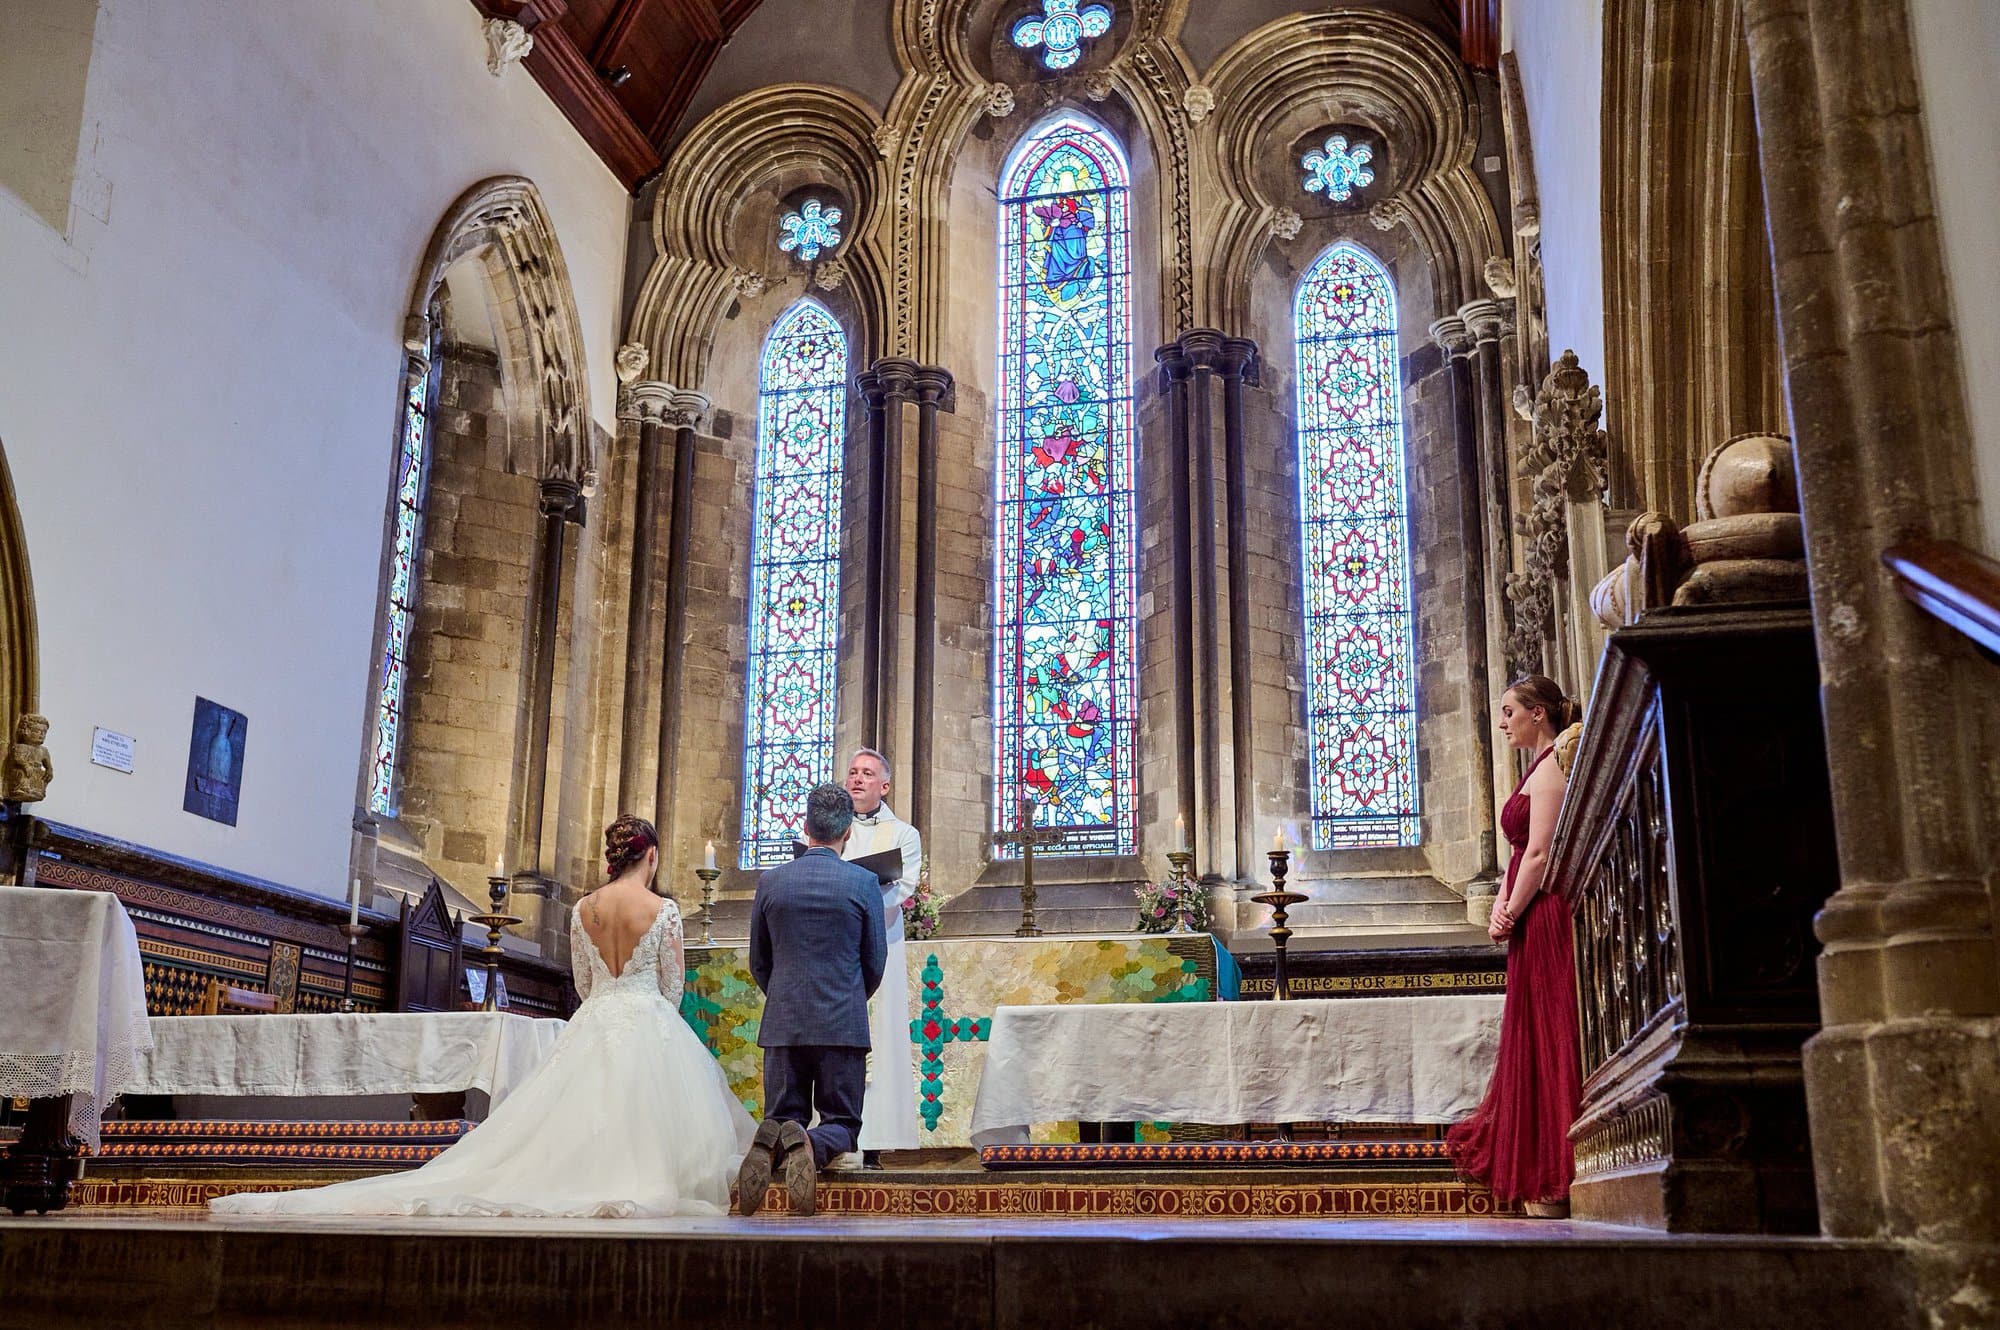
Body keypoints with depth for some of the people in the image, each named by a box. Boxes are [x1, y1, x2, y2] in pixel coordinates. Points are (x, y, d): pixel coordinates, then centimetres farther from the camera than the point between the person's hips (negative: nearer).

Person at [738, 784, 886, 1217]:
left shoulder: (770, 881, 3)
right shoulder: (864, 883, -4)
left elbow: (758, 962, 10)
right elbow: (875, 962, 3)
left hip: (782, 1022, 2)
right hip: (843, 1023, -2)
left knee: (782, 1116, 13)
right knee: (842, 1122, 8)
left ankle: (771, 1144, -22)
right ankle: (810, 1146, -26)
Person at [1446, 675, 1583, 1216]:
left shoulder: (1551, 767, -12)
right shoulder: (1538, 769, 19)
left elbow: (1539, 854, -19)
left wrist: (1511, 914, -13)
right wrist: (1501, 904, 4)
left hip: (1543, 918, -10)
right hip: (1533, 920, 10)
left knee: (1547, 1037, -5)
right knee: (1533, 1039, 12)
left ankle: (1555, 1180, 1)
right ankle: (1541, 1169, 19)